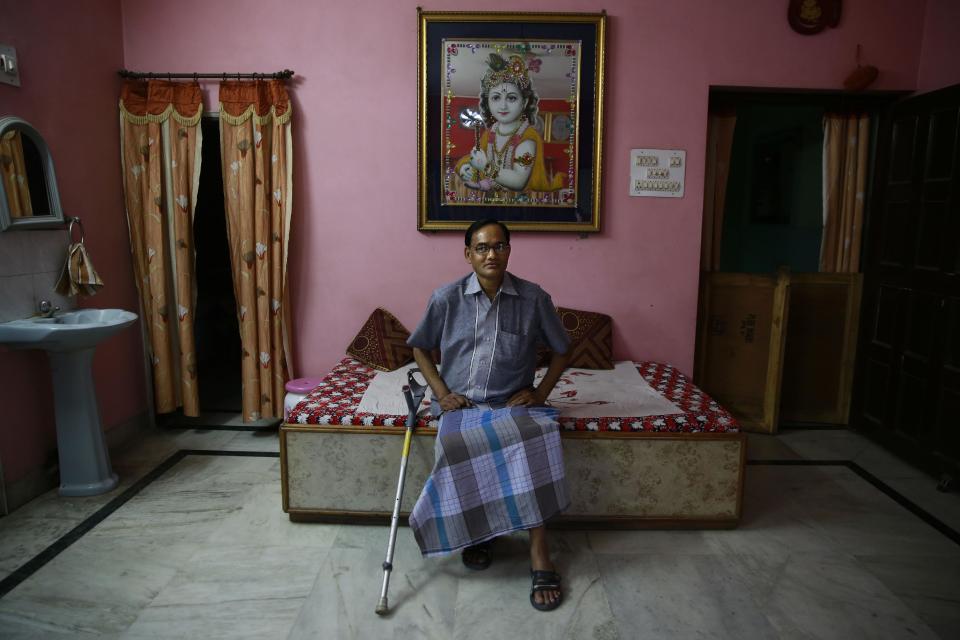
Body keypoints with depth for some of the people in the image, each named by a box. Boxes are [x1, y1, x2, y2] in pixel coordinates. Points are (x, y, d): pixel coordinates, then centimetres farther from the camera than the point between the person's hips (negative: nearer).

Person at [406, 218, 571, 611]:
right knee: (461, 445, -33)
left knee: (535, 437, -34)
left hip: (514, 403, 0)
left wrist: (539, 393, -2)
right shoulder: (446, 298, -1)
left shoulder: (534, 298, -1)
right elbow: (420, 348, 12)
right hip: (462, 403, 0)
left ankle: (539, 551, -23)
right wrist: (442, 392, -1)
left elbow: (561, 350, 11)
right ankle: (474, 529, -4)